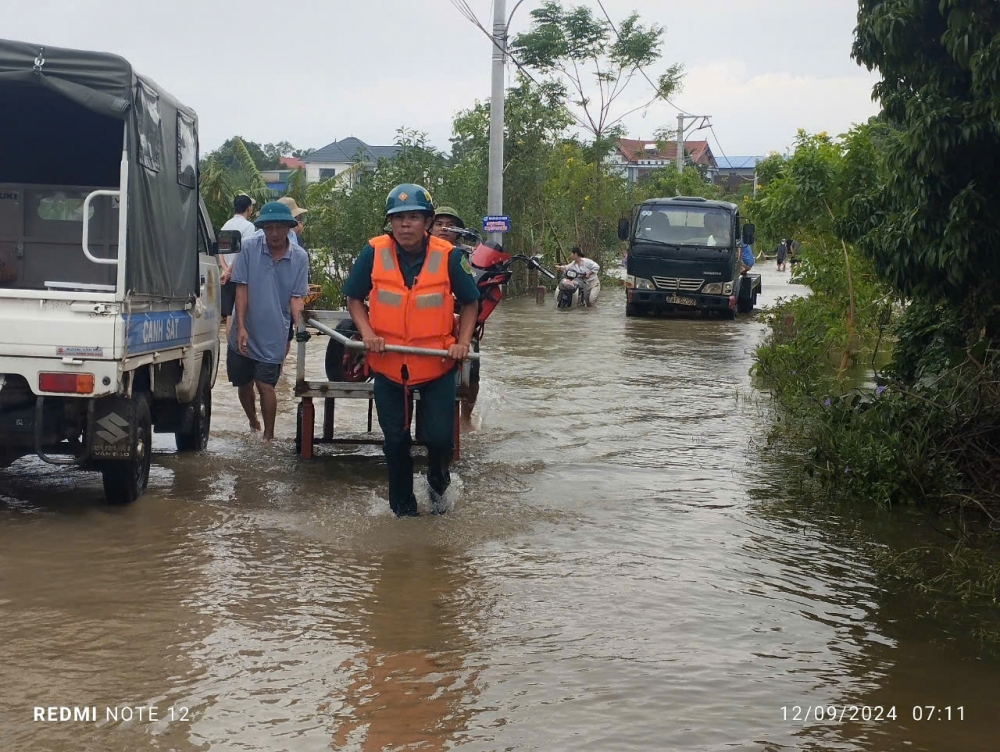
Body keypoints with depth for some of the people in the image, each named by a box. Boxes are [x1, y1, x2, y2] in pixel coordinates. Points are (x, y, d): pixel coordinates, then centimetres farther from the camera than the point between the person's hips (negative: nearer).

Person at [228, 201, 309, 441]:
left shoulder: (299, 257, -6)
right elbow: (242, 288, -8)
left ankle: (269, 436, 6)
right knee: (243, 384, 15)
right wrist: (241, 327, -14)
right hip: (244, 333, 2)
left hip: (273, 335, -2)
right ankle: (253, 424, 40)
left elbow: (296, 296, -3)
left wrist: (298, 323, -21)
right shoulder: (250, 247, -9)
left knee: (265, 385, -7)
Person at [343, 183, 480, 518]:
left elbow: (470, 302, 3)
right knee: (396, 440, 10)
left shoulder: (449, 256, -10)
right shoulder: (374, 253, -9)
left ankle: (438, 483, 31)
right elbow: (353, 297, 4)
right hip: (389, 365, 1)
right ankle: (402, 506, 30)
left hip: (437, 364, -1)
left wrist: (463, 342, -10)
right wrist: (367, 333, -11)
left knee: (439, 437, -3)